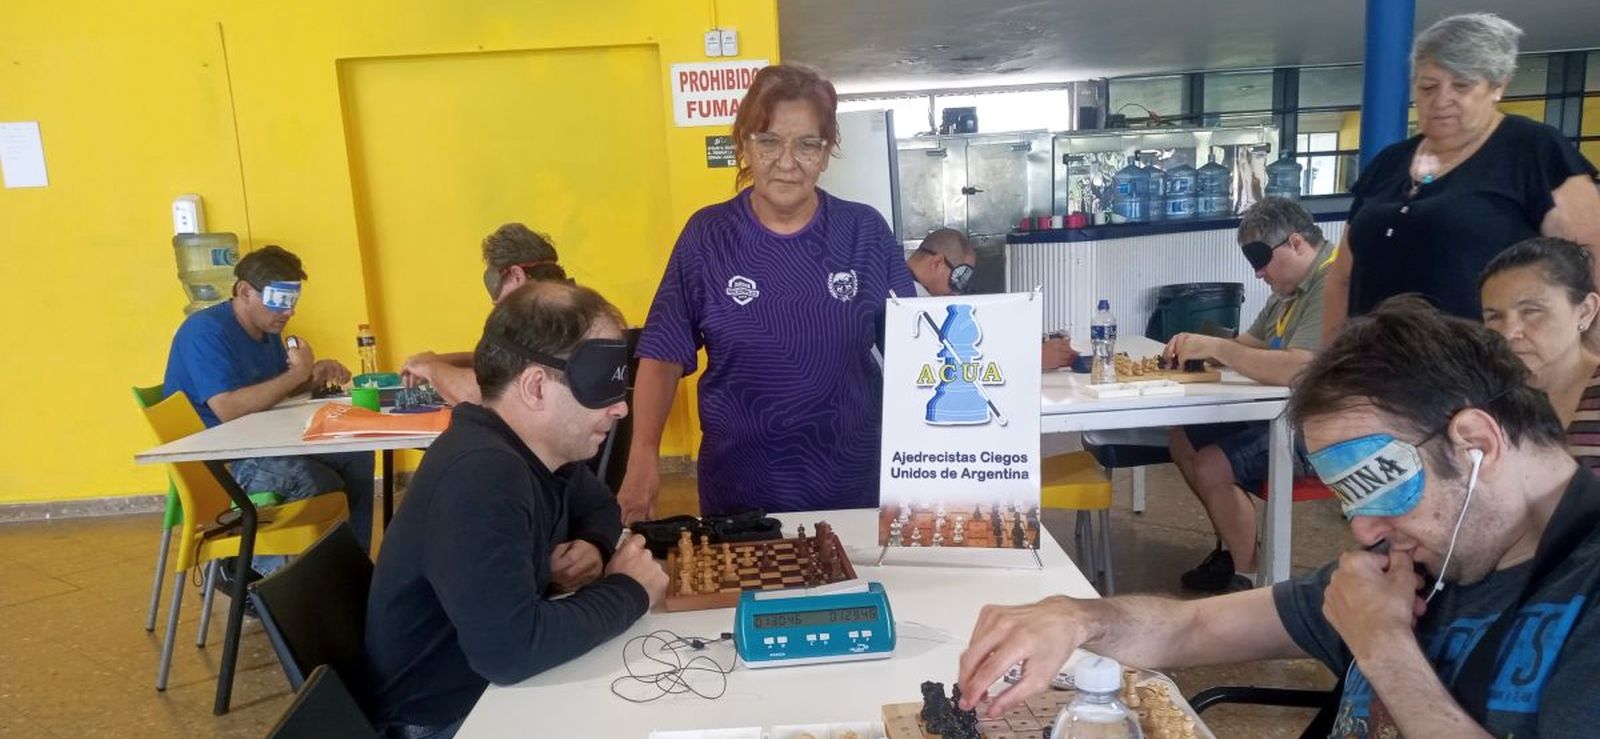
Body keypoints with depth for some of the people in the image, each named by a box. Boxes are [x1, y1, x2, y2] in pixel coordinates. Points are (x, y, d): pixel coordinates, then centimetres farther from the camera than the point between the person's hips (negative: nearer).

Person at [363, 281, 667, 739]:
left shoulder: (540, 447, -2)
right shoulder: (481, 475, -30)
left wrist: (595, 548, -7)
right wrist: (628, 591, -22)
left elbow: (599, 506, 16)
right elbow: (510, 649, -37)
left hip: (502, 685, 8)